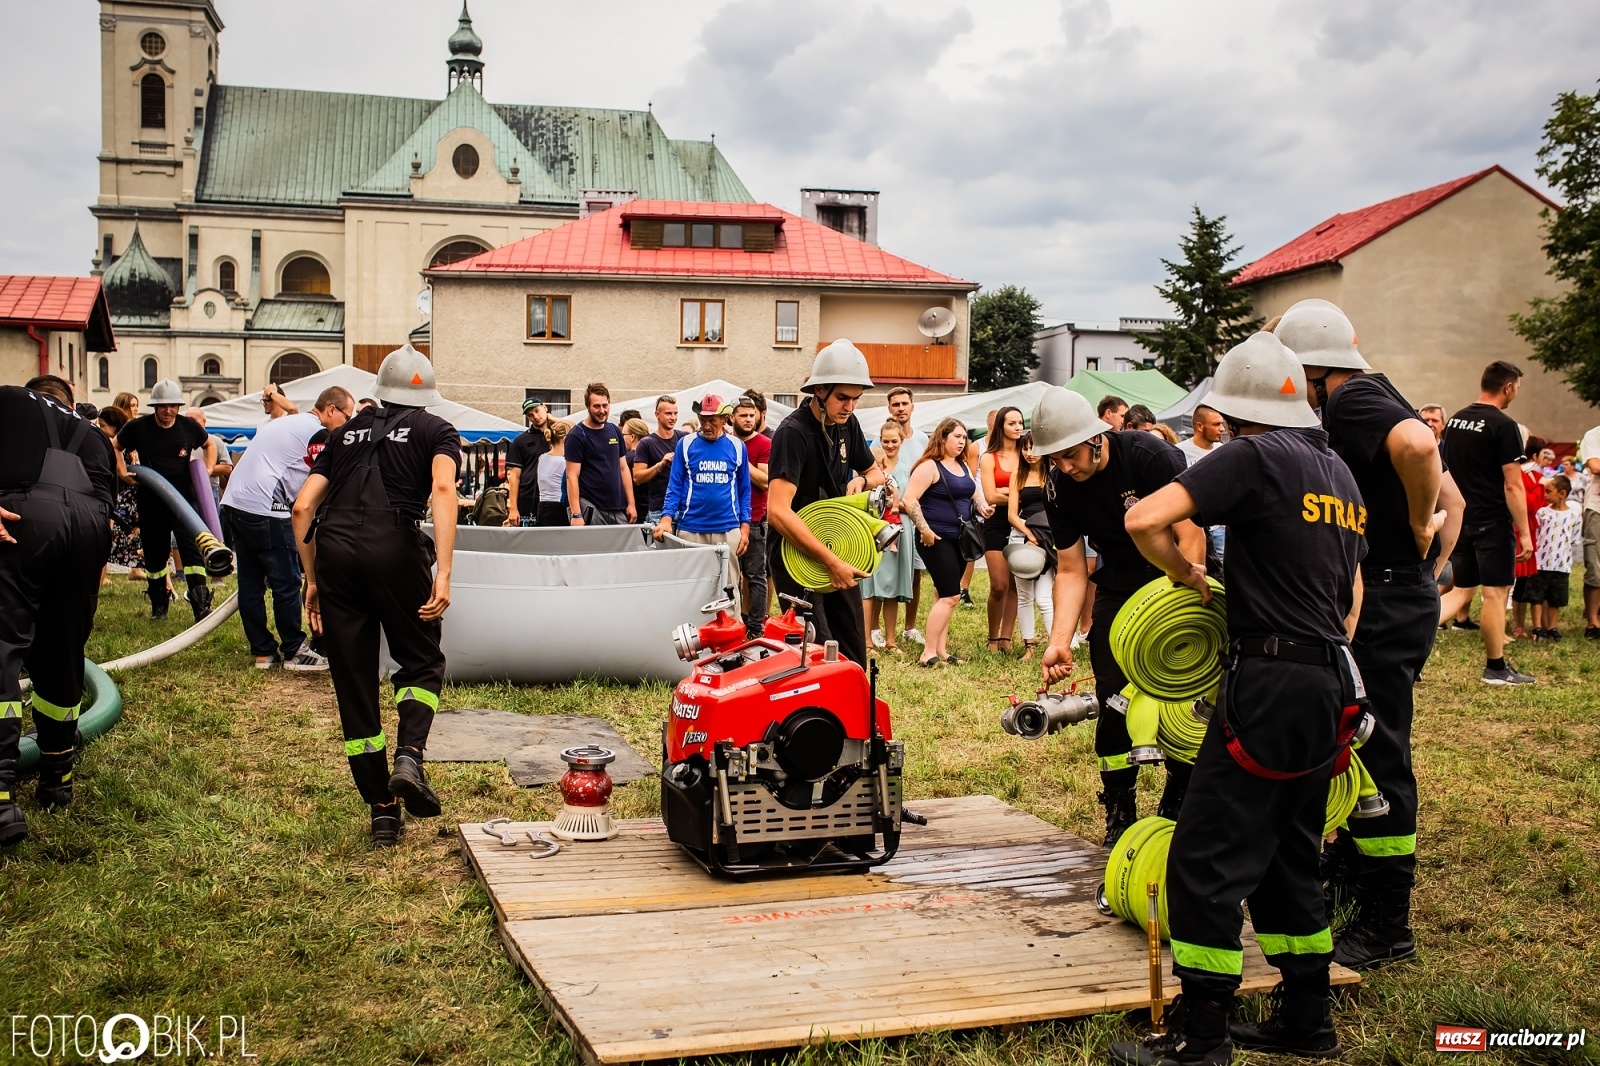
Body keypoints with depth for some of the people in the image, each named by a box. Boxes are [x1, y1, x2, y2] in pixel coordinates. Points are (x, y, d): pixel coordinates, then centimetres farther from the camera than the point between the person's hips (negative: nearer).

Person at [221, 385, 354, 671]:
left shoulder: (284, 422, 24)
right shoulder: (317, 433, -4)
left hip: (233, 501, 10)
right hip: (264, 509, -9)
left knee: (250, 584, 11)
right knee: (287, 583, 0)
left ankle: (263, 651, 17)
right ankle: (294, 652, 8)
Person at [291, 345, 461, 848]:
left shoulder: (347, 432, 26)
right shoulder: (436, 430, 15)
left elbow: (303, 507, 16)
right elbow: (442, 489, -7)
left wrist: (312, 580, 22)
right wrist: (443, 573, -14)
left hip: (334, 549, 3)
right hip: (393, 547, -3)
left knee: (353, 683, 10)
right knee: (422, 662, 17)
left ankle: (383, 813, 14)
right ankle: (408, 757, -9)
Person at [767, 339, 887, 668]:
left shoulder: (848, 425, 3)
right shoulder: (793, 432, -21)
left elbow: (876, 472, 21)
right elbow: (778, 511, -31)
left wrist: (861, 479, -4)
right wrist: (830, 561, -31)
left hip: (836, 548, 8)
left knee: (853, 654, 10)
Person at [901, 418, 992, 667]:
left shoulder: (964, 466, 14)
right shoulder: (929, 466, -12)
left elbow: (975, 494, 23)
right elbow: (909, 500, -19)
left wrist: (983, 507, 1)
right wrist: (925, 530, -21)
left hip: (960, 539, 8)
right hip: (936, 539, -8)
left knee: (945, 595, 12)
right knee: (950, 595, -13)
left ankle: (941, 650, 18)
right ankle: (929, 653, -8)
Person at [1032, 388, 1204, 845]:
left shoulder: (1150, 455, -24)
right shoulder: (1059, 489, -9)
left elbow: (1191, 536, -23)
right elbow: (1071, 570, -5)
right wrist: (1059, 641, -17)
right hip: (1119, 584, 3)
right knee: (1114, 699, -5)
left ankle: (1178, 804, 9)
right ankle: (1119, 814, 8)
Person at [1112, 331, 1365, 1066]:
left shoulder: (1255, 456, -10)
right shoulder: (1339, 473, 17)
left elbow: (1145, 519, -21)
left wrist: (1186, 573, -4)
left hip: (1270, 682, -9)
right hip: (1331, 684, 9)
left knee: (1208, 859, -3)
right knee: (1289, 855, 19)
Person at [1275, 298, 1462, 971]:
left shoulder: (1352, 402, -13)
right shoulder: (1376, 402, 18)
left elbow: (1417, 443, -36)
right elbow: (1454, 500, 22)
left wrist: (1419, 525, -21)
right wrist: (1428, 568, 15)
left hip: (1383, 608, -11)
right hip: (1406, 599, 11)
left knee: (1378, 760, -4)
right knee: (1361, 751, 21)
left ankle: (1386, 927, 4)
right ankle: (1352, 875, 35)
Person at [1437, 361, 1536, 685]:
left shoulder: (1455, 420, 9)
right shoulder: (1503, 426, -13)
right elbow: (1513, 485, -15)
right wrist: (1525, 532, -10)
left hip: (1461, 520, 7)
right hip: (1492, 522, -7)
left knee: (1461, 590, 13)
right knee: (1495, 594, 3)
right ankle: (1495, 668, 11)